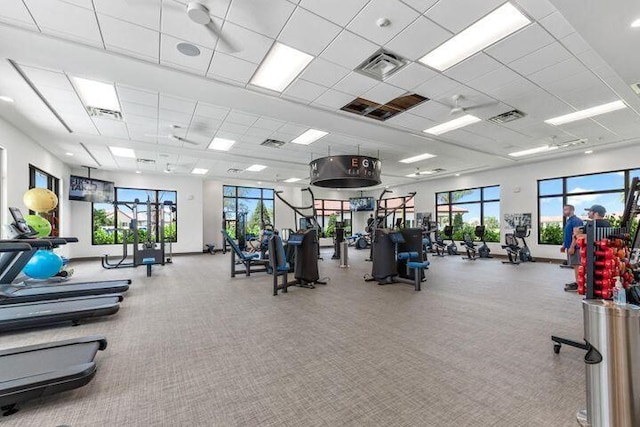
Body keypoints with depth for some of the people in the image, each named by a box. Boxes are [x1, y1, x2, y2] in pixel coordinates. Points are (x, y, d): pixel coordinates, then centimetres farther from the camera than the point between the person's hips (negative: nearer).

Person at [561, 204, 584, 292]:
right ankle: (576, 282, 20)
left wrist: (572, 247, -23)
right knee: (574, 265, 13)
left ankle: (577, 285, -3)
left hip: (574, 247, -10)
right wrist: (564, 245, 21)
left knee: (576, 265, -6)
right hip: (570, 247, 10)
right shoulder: (568, 221, 17)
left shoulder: (576, 220, -13)